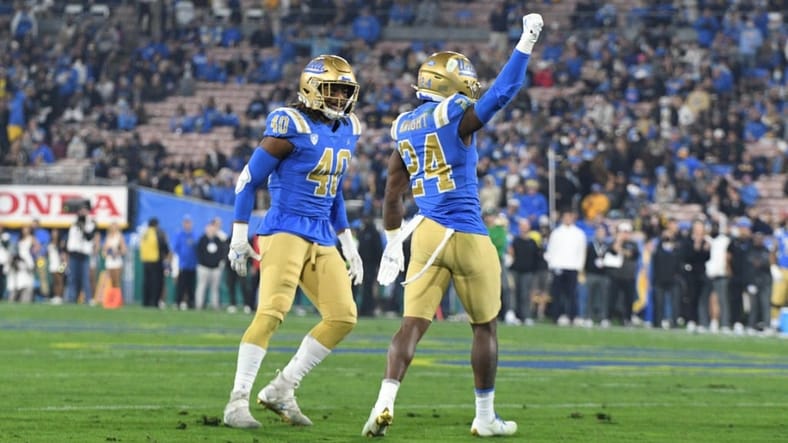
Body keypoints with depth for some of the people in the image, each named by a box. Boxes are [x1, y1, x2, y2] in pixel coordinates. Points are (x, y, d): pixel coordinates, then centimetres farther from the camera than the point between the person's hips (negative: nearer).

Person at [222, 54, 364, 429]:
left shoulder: (347, 131, 12)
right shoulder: (292, 127, -11)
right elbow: (249, 178, -7)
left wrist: (347, 243, 22)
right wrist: (239, 236, -9)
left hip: (322, 239, 8)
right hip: (286, 230, -8)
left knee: (343, 317, 2)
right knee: (272, 311, -19)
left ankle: (281, 390, 10)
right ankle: (237, 401, -15)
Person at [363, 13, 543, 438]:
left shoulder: (405, 128, 11)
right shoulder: (457, 117, -9)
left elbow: (393, 192, 15)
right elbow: (502, 92, -17)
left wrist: (393, 241, 22)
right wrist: (526, 41, -12)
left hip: (425, 235, 5)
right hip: (466, 235, -5)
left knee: (413, 324, 0)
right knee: (484, 327, 10)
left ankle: (384, 405, -20)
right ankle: (485, 417, 18)